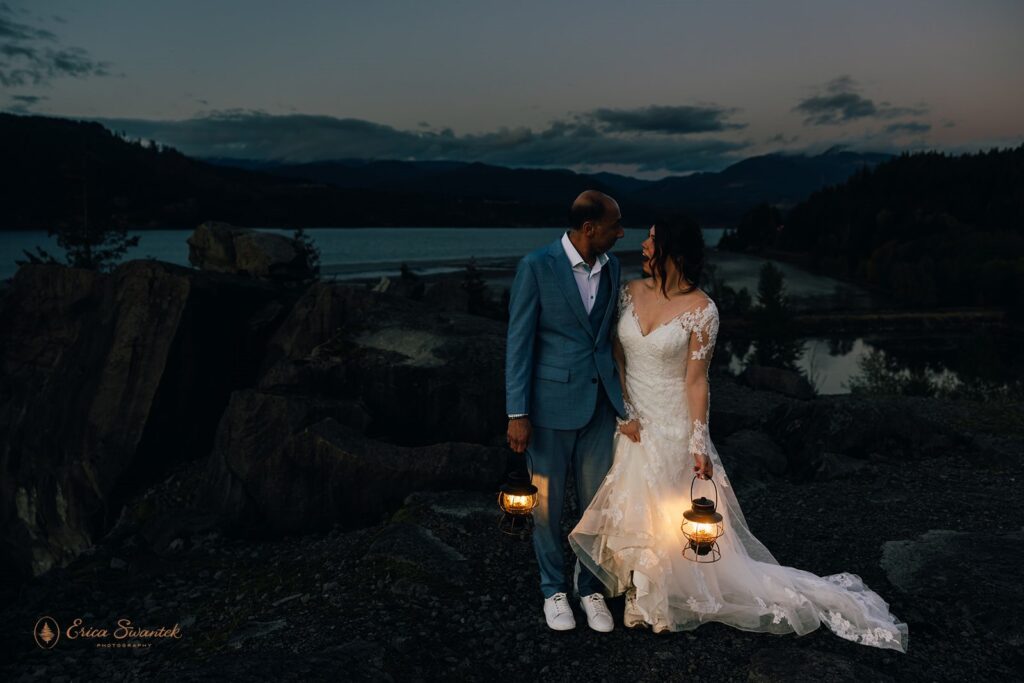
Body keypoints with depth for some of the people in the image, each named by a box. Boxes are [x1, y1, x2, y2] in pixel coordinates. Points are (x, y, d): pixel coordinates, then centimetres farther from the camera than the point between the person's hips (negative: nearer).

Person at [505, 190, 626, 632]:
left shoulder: (611, 266, 5)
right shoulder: (537, 267, -12)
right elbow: (518, 342, -11)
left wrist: (621, 395, 12)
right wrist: (517, 414, -13)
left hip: (599, 401, 5)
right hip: (552, 402, -4)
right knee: (548, 503, 11)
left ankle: (590, 586, 31)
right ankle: (554, 588, 31)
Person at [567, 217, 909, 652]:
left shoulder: (700, 309, -16)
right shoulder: (630, 292, -2)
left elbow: (696, 380, -13)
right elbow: (616, 357, 1)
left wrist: (699, 444, -13)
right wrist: (624, 411, -8)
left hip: (671, 427, -5)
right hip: (629, 422, 5)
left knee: (670, 519, 7)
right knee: (631, 512, 16)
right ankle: (642, 596, 39)